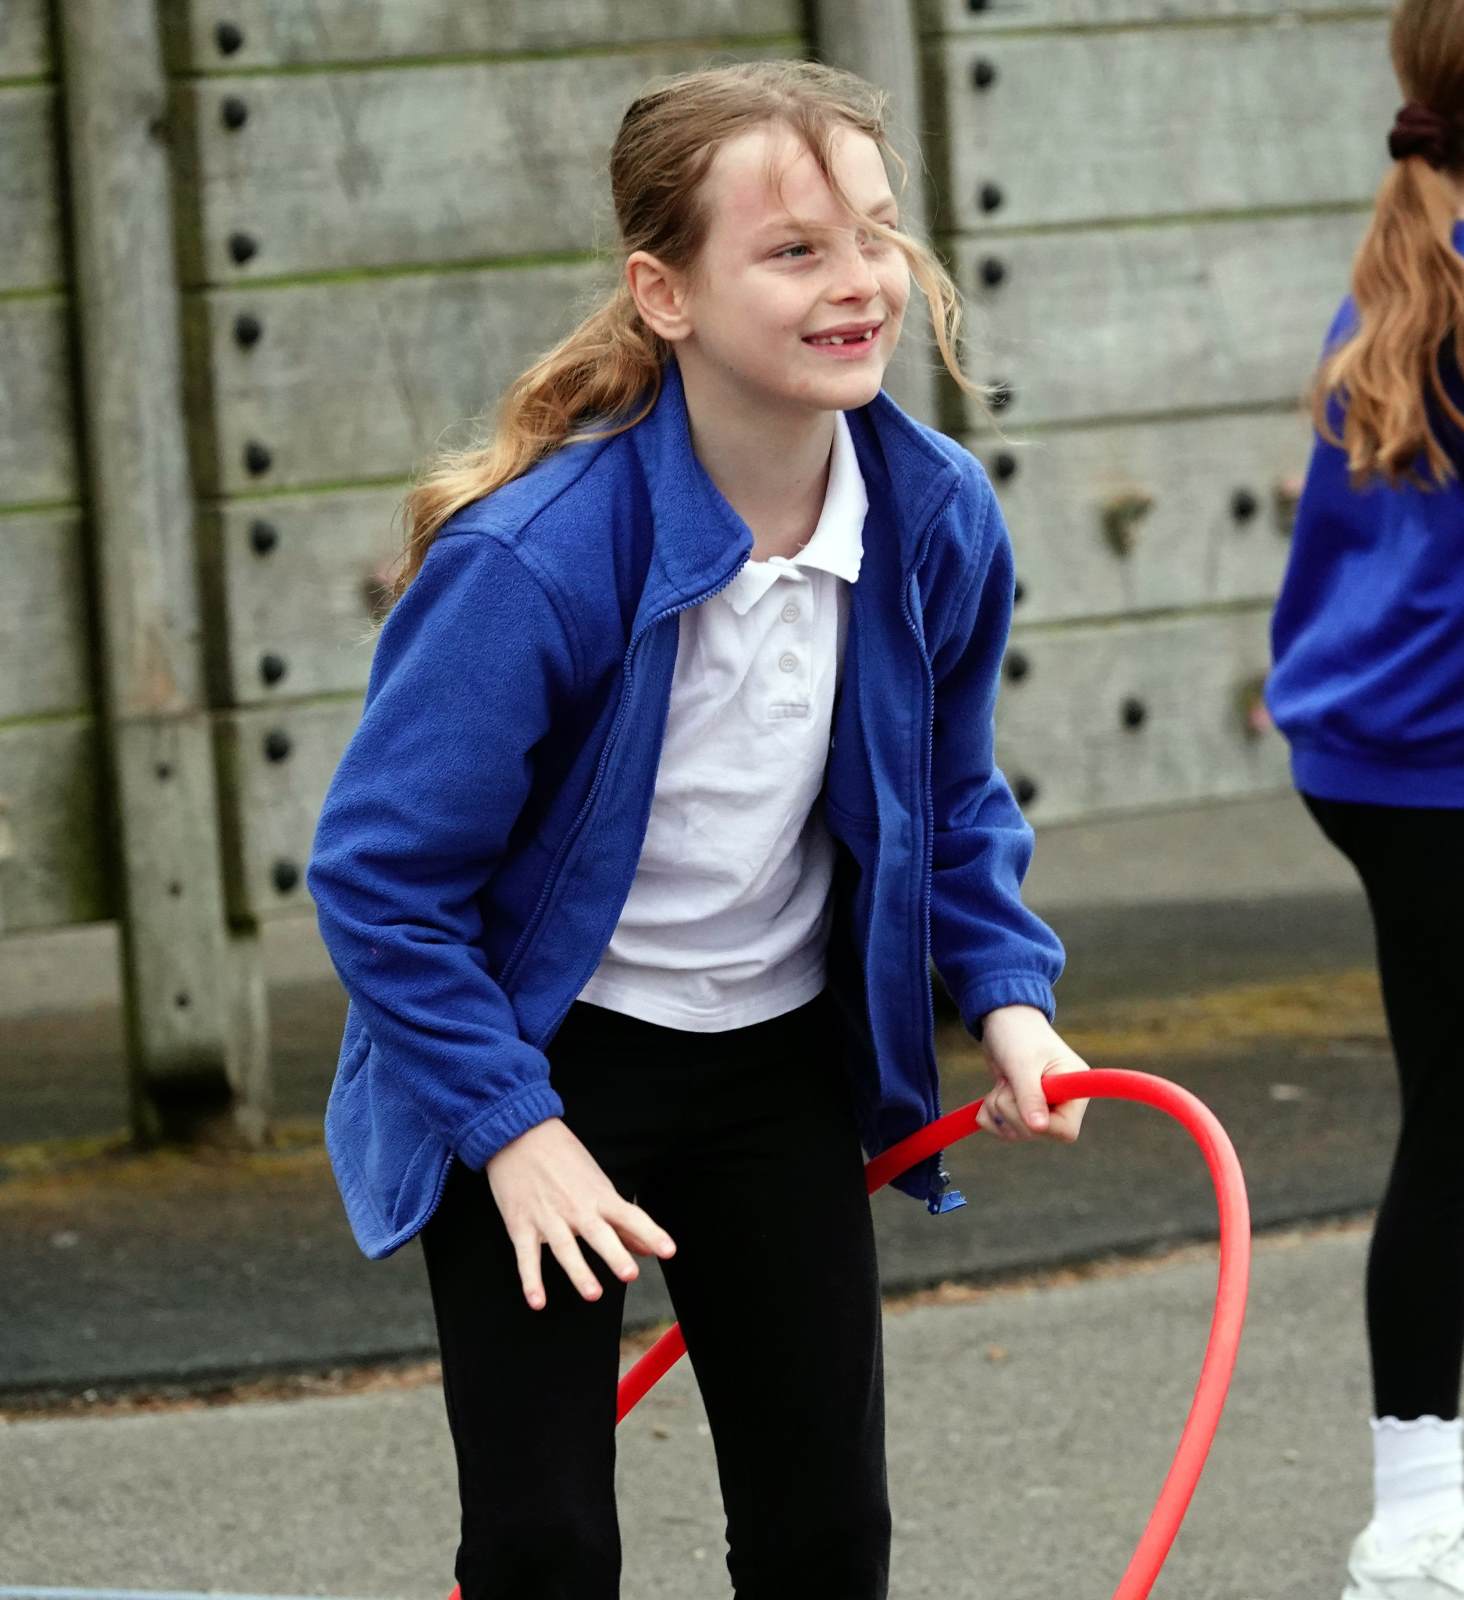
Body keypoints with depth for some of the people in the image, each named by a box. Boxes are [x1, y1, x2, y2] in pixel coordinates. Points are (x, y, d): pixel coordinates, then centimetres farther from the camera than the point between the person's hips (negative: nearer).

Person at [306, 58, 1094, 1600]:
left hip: (781, 1060, 5)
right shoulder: (532, 556, -28)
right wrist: (511, 1128, -22)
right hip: (543, 1059, -5)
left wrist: (1008, 994, -6)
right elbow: (378, 875, -20)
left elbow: (950, 803, 8)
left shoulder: (940, 517, -11)